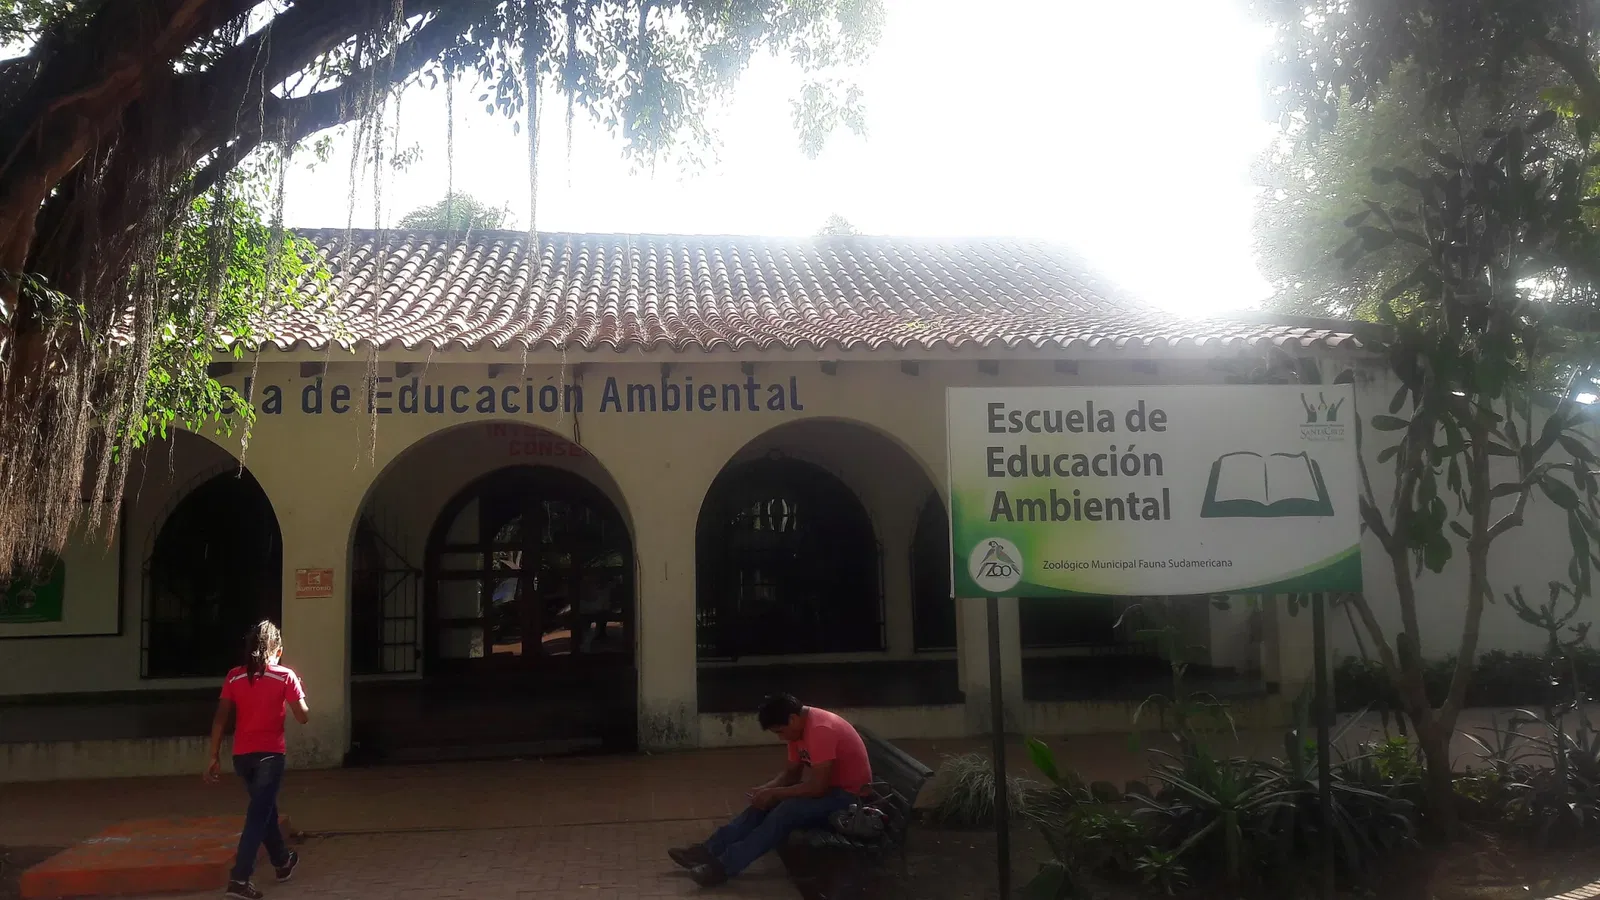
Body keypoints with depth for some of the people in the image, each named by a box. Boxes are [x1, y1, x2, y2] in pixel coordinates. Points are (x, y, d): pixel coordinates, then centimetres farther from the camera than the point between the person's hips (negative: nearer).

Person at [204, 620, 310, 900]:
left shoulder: (234, 677, 2)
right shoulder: (285, 677, -7)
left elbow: (220, 719, 0)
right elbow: (303, 717, -5)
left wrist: (214, 758, 5)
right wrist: (297, 689, 11)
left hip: (242, 756, 5)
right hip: (269, 754, -5)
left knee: (265, 808, 22)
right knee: (258, 815, -2)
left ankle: (282, 861, 39)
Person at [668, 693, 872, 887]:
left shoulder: (820, 730, -28)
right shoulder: (799, 726, 2)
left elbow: (817, 787, -30)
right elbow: (791, 771, 9)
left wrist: (774, 793, -21)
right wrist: (766, 789, -9)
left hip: (846, 795, -9)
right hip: (825, 785, 10)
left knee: (786, 811, -27)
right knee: (765, 804, -5)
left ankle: (723, 866, -26)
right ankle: (708, 850, -8)